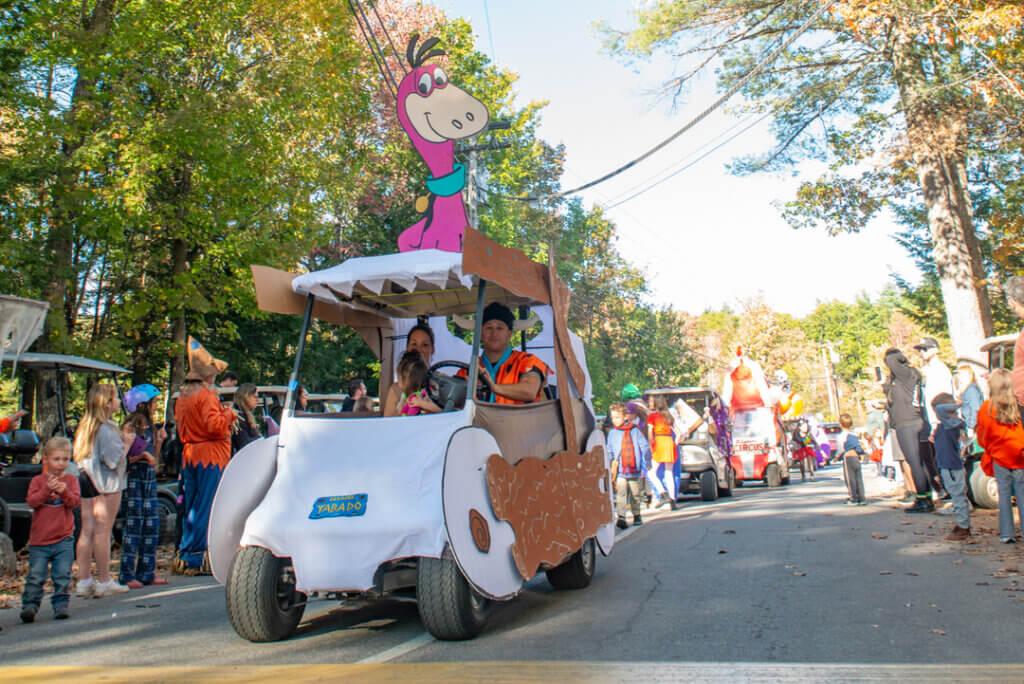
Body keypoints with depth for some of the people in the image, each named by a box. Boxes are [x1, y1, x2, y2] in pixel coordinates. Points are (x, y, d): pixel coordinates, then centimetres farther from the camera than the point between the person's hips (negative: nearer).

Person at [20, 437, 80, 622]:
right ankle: (29, 606, 10)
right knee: (35, 576, 0)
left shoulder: (71, 480, 7)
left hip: (63, 539, 0)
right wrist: (47, 489, -22)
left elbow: (75, 502, -5)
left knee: (62, 575, 0)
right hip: (39, 539, 0)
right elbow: (31, 501, -9)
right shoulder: (38, 480, 5)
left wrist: (64, 492, -23)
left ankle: (61, 605, 9)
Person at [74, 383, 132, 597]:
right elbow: (113, 460, -19)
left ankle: (83, 581, 12)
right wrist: (127, 443, -6)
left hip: (86, 479, 9)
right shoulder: (107, 429, -16)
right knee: (102, 531, -3)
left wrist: (121, 438, 14)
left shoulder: (85, 427, 13)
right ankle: (104, 581, 4)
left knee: (87, 531, 9)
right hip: (106, 483, -9)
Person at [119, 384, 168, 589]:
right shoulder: (130, 428, -8)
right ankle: (127, 575, 2)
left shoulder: (150, 427, 14)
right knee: (133, 525, -5)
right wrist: (141, 456, -23)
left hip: (150, 477, 8)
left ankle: (147, 572, 15)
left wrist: (160, 440, 3)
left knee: (152, 525, 7)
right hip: (133, 477, -7)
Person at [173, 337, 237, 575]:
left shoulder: (182, 396, 15)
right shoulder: (206, 395, -13)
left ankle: (185, 555, 19)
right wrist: (228, 413, -4)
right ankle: (197, 557, -3)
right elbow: (215, 425, -22)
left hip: (189, 456, 9)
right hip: (210, 456, -9)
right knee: (206, 508, -5)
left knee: (191, 508, 14)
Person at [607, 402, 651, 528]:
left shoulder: (635, 431, 3)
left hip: (635, 469, 1)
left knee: (636, 494, 8)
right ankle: (620, 516, -7)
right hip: (620, 471, -1)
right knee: (621, 494, -7)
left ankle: (636, 516, 15)